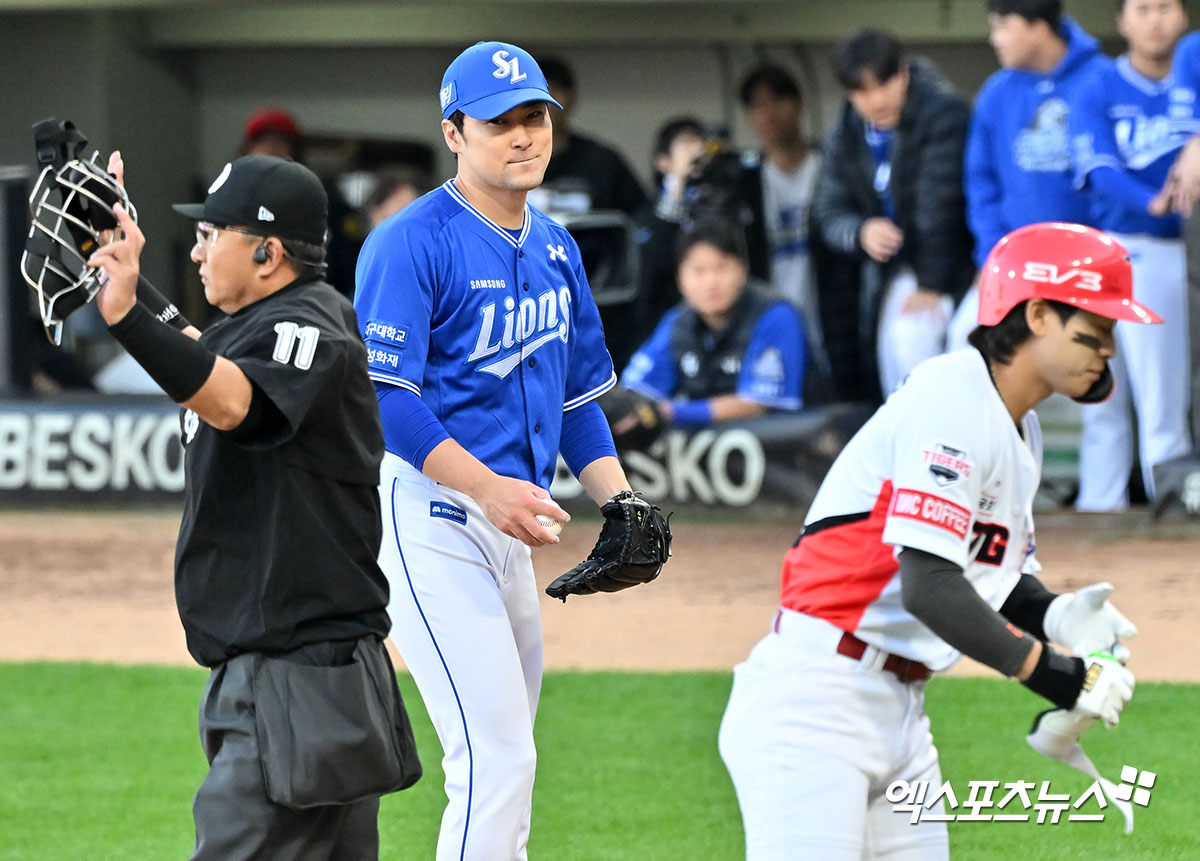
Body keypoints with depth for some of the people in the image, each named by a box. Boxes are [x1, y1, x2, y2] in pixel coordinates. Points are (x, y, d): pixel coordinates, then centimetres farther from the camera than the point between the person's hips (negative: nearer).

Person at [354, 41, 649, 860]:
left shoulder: (556, 247, 15)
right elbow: (383, 395, -19)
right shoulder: (411, 244, -11)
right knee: (498, 759, -16)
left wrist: (621, 503, 8)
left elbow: (578, 392, 22)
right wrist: (489, 487, -28)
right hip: (426, 514, -9)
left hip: (506, 528, 9)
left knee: (506, 761, 12)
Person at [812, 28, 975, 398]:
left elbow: (938, 205, -22)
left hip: (947, 267, -6)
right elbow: (830, 210, 3)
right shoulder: (848, 134, 2)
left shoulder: (943, 113, -19)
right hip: (892, 269, 6)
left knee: (913, 338, -29)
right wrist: (860, 233, -21)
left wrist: (932, 285, -24)